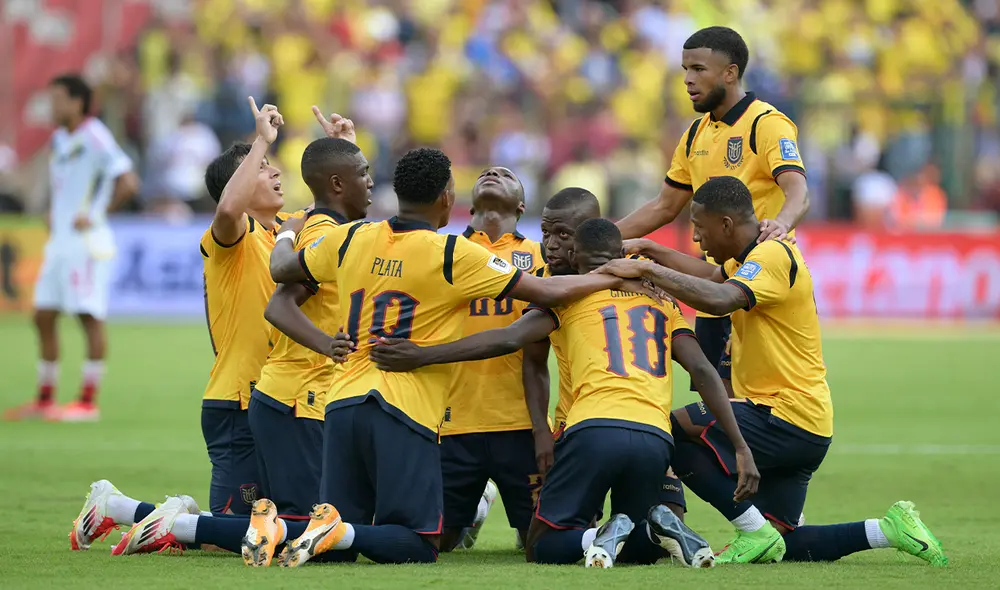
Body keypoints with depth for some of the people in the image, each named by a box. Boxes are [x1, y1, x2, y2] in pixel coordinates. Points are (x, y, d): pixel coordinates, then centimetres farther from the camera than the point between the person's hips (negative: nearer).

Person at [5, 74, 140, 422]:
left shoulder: (94, 138, -13)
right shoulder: (59, 139, 13)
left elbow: (128, 183, -20)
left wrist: (96, 215, -16)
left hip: (87, 244, -9)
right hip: (59, 242, 9)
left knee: (90, 317, -5)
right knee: (44, 317, 8)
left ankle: (88, 402, -2)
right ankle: (45, 400, 15)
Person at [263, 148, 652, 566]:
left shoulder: (351, 240, 9)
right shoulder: (453, 255, -4)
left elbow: (281, 270, 26)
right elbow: (547, 292, -1)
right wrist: (612, 278, 14)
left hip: (343, 404, 5)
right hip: (405, 411, -5)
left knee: (340, 549, 10)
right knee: (421, 549, -2)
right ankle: (340, 532, -27)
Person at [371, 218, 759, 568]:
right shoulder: (661, 298, 24)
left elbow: (508, 339, 1)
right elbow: (702, 371, 14)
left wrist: (422, 356, 0)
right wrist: (741, 449, 11)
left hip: (594, 428, -3)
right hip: (655, 438, 3)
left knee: (542, 548, 11)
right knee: (639, 550, 26)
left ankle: (598, 539, -20)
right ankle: (658, 527, -9)